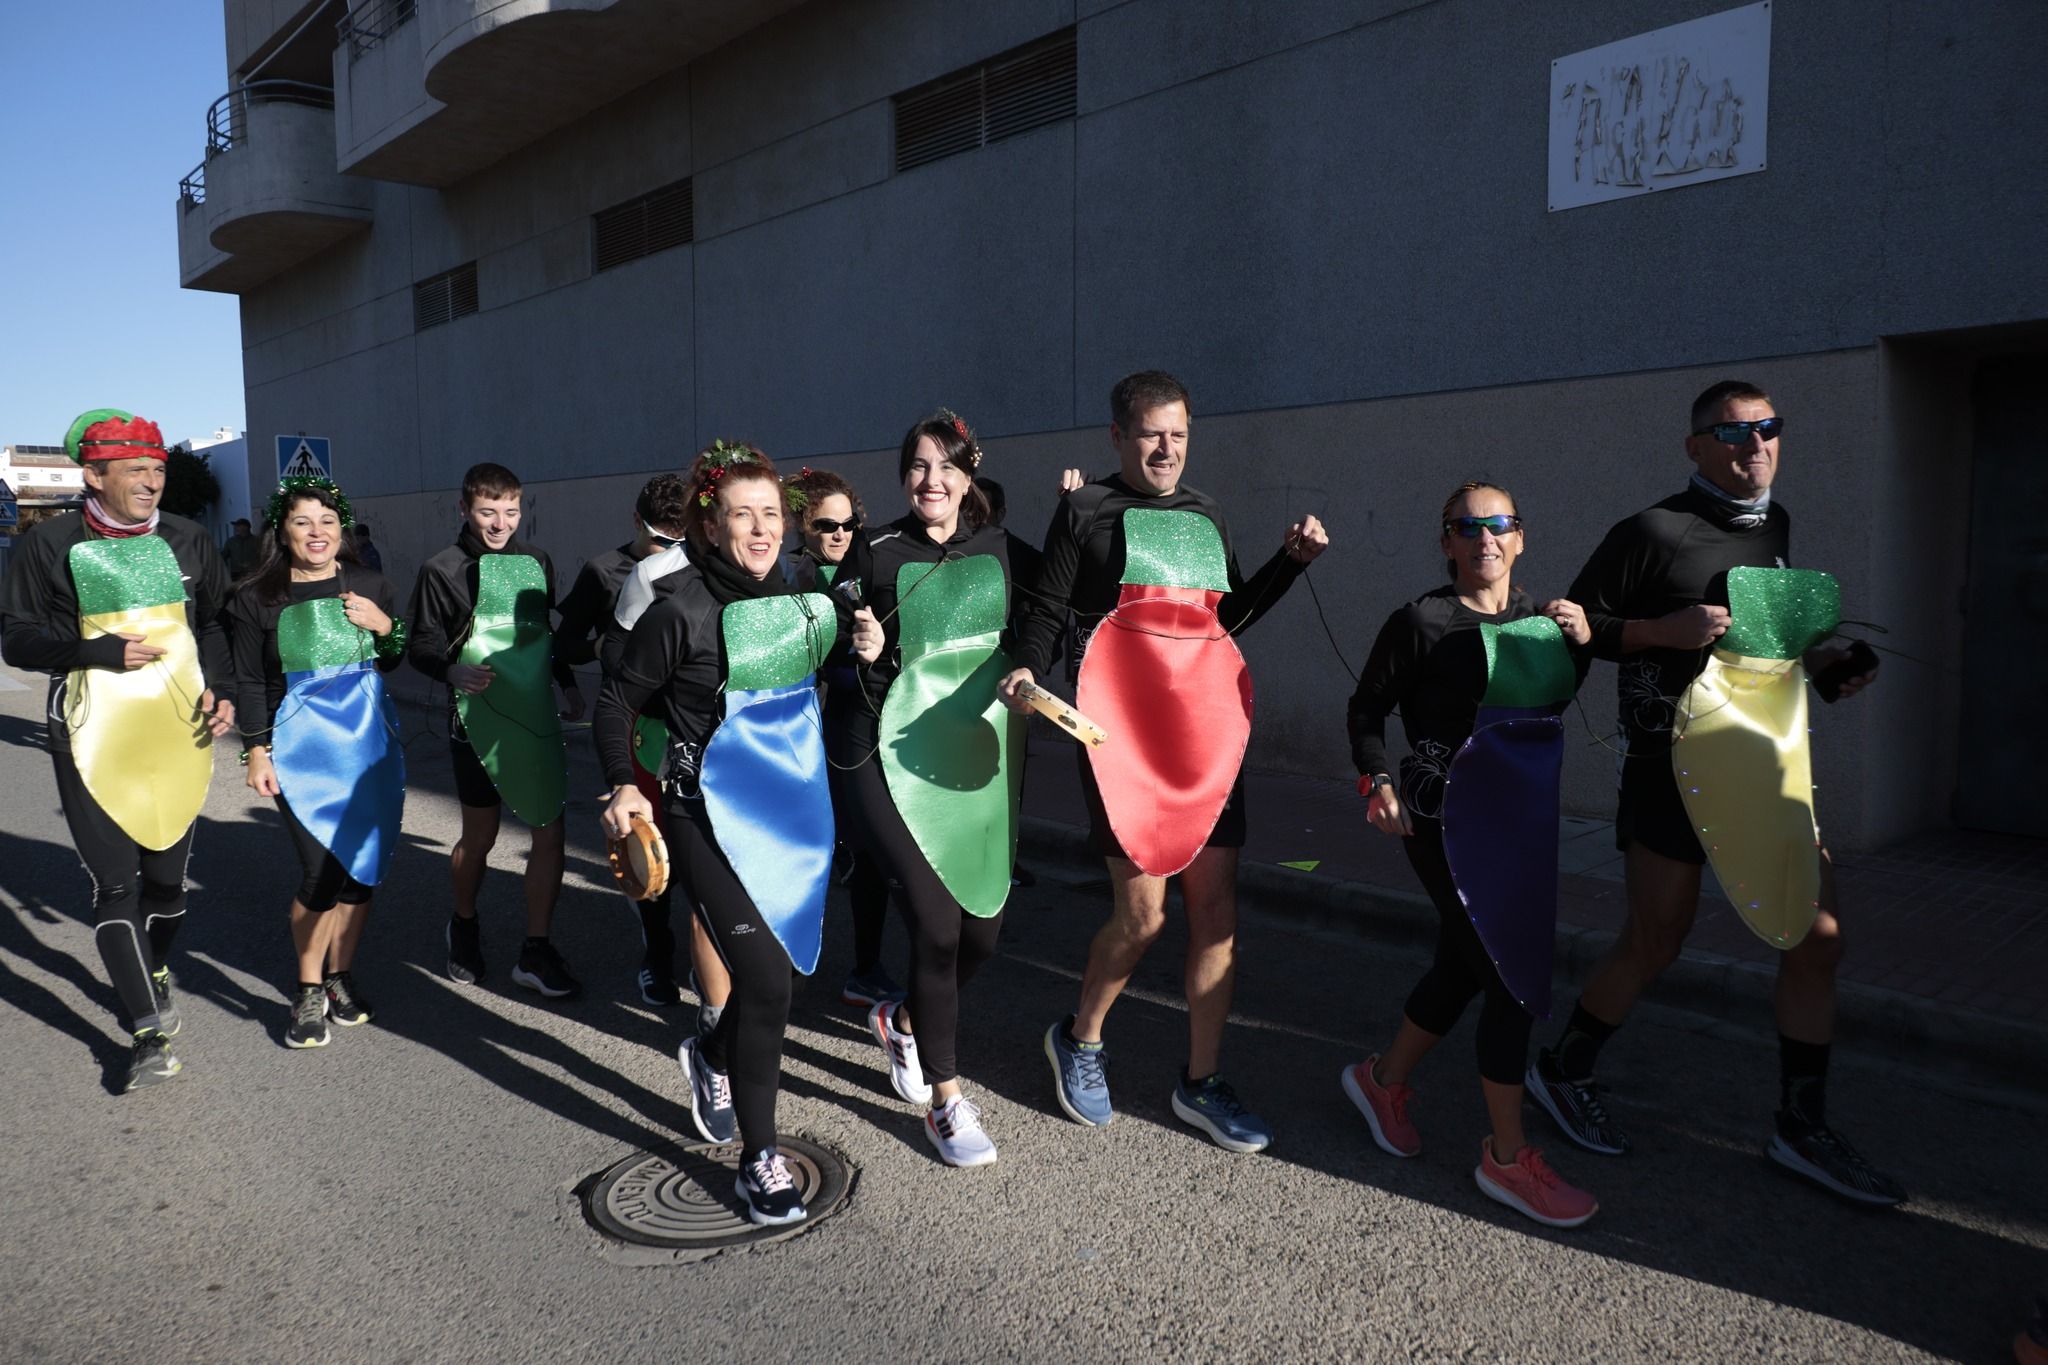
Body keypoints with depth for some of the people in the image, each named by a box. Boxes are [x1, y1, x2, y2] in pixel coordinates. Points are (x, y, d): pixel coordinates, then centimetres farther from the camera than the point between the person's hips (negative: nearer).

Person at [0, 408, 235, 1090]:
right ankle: (150, 1032, -4)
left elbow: (214, 622, 16)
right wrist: (98, 650, -17)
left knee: (166, 875, 11)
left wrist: (221, 688, 2)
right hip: (95, 740, -3)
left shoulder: (188, 540, 6)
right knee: (115, 884, -7)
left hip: (179, 734, 3)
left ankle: (153, 974, 39)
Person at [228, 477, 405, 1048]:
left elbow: (394, 663, 14)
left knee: (362, 866, 7)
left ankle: (340, 976, 25)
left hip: (371, 742, 3)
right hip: (302, 747, -3)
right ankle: (309, 992, 9)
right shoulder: (256, 598, -1)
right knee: (322, 871, -10)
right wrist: (257, 752, -3)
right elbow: (250, 681, 2)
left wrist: (384, 626, -6)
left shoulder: (370, 587, 5)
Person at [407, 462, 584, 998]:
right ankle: (464, 925, 37)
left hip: (537, 717, 3)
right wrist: (454, 672, -22)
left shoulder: (537, 561, 8)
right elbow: (422, 645, -4)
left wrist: (568, 685, 13)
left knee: (550, 829, -1)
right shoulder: (443, 570, -4)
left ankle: (536, 951, 10)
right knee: (480, 834, 9)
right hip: (479, 719, -3)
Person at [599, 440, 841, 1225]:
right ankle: (758, 1157, 10)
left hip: (794, 807, 7)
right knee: (766, 982, -10)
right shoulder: (682, 610, -13)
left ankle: (712, 1058, 47)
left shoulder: (796, 598, 5)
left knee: (782, 967, 15)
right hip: (714, 815, -6)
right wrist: (622, 785, -15)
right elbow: (617, 701, -6)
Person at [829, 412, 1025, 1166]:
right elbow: (850, 670, 0)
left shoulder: (999, 547, 6)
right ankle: (945, 1099, 13)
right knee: (938, 925, -8)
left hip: (986, 755, 4)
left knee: (983, 929, 7)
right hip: (906, 758, -4)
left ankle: (903, 1019, 39)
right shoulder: (876, 555, -4)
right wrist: (868, 656, -19)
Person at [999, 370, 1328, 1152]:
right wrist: (1028, 672, -19)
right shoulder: (1086, 512, 3)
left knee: (1218, 908, 4)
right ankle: (1078, 1039, 22)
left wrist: (1291, 561, 12)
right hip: (1121, 729, -5)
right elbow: (1049, 609, -1)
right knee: (1142, 915, -7)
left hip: (1206, 726, 5)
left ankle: (1200, 1083, 18)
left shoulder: (1203, 515, 18)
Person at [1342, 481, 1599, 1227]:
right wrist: (1379, 783, -15)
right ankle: (1507, 1157, 8)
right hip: (1445, 817, -7)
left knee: (1461, 967, 18)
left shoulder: (1537, 617, 7)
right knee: (1509, 976, -7)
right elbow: (1367, 707, -5)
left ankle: (1383, 1080, 41)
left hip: (1519, 815, 7)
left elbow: (1553, 701, 18)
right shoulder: (1420, 621, -11)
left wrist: (1577, 642, 0)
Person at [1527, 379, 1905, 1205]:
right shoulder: (1653, 533, -10)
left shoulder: (1774, 526, 11)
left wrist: (1814, 661, 5)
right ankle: (1562, 1072, 25)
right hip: (1674, 766, -7)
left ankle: (1802, 1129, 18)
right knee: (1653, 947, 2)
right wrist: (1667, 630, -22)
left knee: (1816, 939, 4)